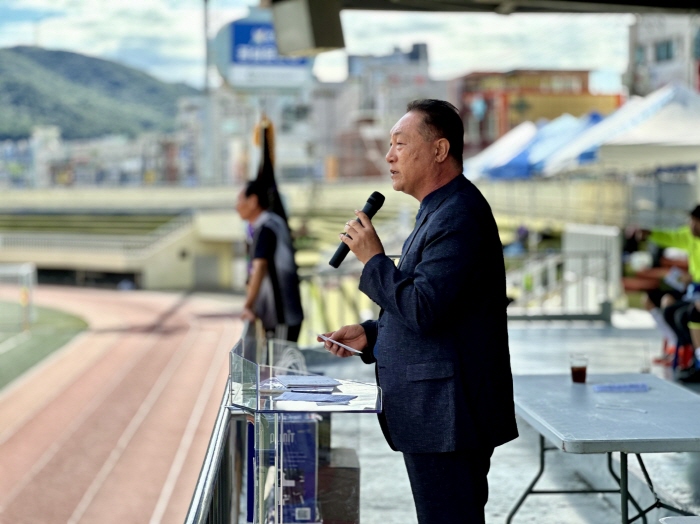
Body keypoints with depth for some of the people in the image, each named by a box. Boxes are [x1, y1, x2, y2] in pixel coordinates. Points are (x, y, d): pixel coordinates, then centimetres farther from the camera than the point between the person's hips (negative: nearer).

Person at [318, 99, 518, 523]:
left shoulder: (459, 216, -18)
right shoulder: (441, 210, 17)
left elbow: (425, 310, -25)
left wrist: (373, 259, -13)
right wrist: (371, 334, 13)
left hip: (447, 415, -11)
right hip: (441, 413, 11)